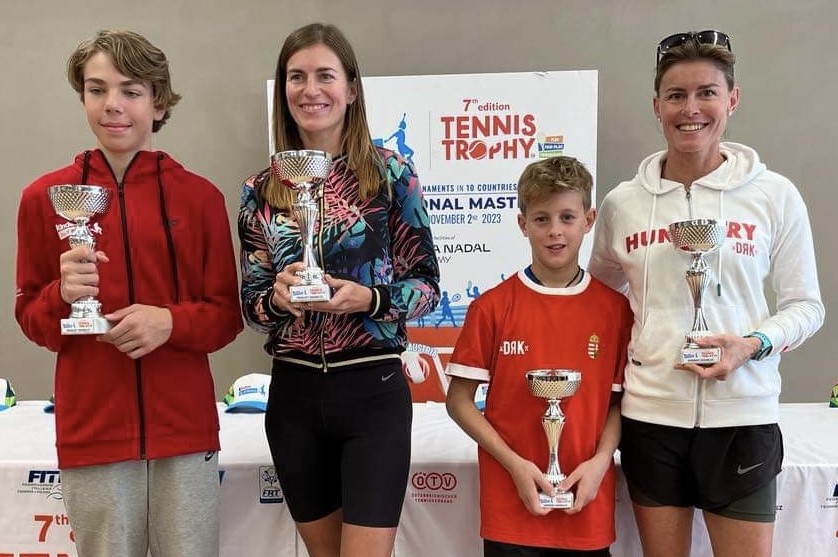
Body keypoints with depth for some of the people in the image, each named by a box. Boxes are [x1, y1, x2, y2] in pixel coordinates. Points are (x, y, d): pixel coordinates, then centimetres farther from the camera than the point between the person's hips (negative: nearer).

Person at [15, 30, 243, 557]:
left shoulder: (200, 196, 0)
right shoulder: (44, 196, 2)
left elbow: (227, 314, 3)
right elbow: (30, 316, 8)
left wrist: (171, 321, -16)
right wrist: (63, 296, -13)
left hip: (185, 428, 0)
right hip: (91, 430, 1)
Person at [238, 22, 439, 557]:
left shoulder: (390, 173, -5)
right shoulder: (261, 191, 3)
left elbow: (427, 284, -3)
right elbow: (251, 302, 7)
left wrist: (367, 297, -21)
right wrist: (277, 297, -15)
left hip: (373, 392, -3)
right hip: (294, 395, 4)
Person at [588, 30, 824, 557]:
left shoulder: (775, 195, -2)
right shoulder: (621, 203, 2)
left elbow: (806, 305, 3)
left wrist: (753, 345, -15)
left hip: (742, 414, -1)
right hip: (650, 414, 2)